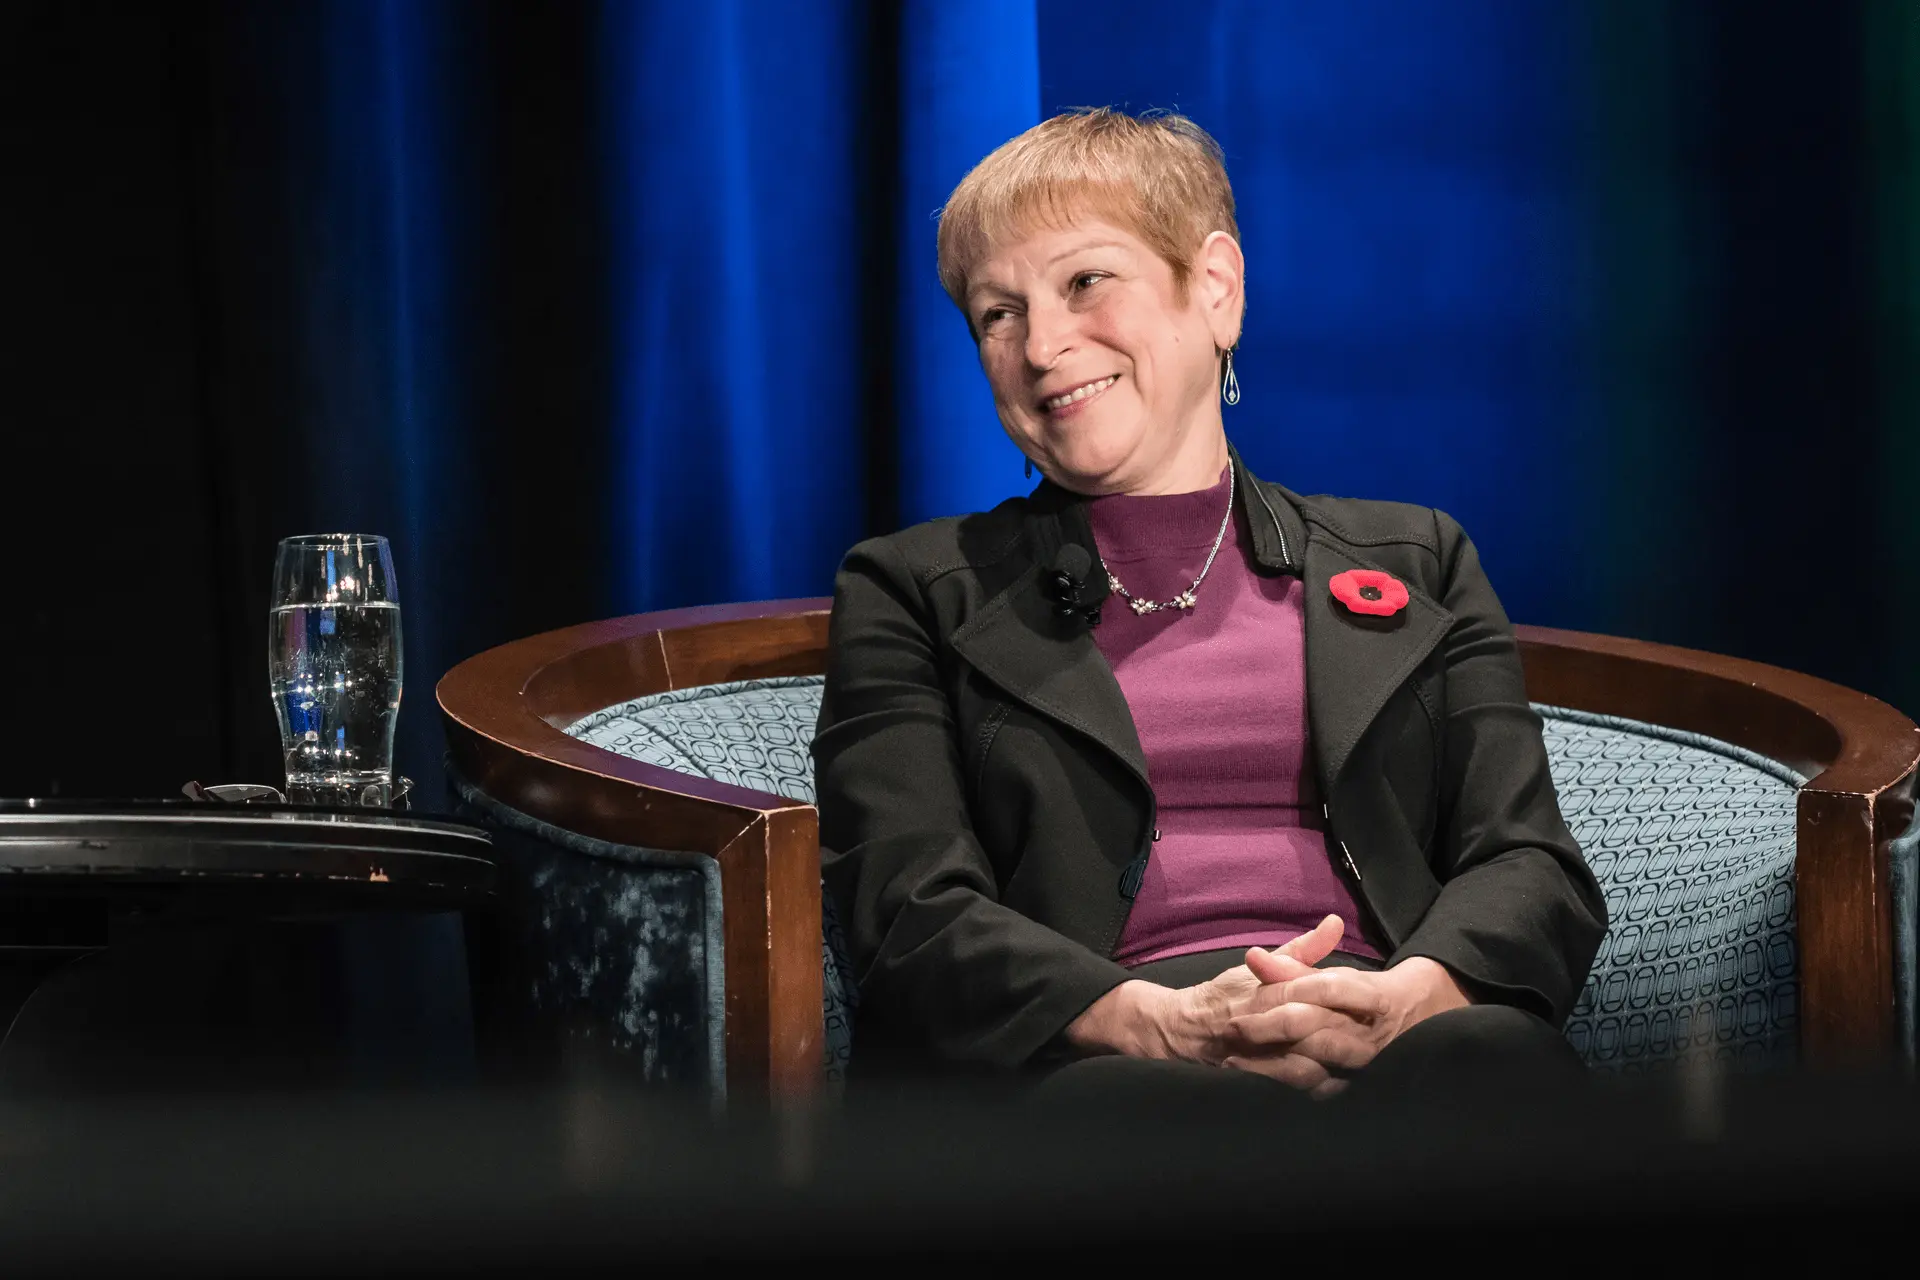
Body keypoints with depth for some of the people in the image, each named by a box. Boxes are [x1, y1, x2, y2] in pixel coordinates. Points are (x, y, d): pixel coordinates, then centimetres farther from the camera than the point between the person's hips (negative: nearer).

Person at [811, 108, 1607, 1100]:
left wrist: (1406, 996, -14)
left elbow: (1533, 868, 12)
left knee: (1491, 1054, -37)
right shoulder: (915, 594, 21)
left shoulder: (1416, 564, 26)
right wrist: (1162, 1023, -17)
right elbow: (913, 915, 5)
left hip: (1390, 1040, 3)